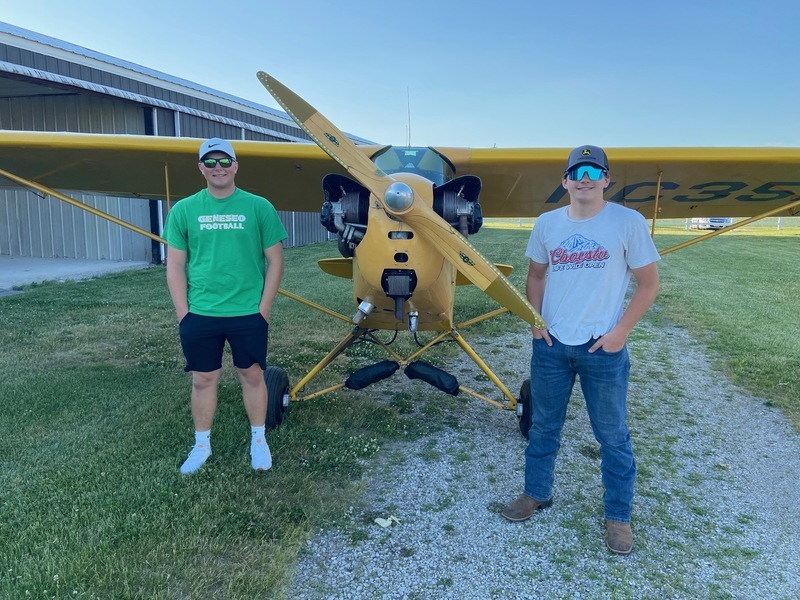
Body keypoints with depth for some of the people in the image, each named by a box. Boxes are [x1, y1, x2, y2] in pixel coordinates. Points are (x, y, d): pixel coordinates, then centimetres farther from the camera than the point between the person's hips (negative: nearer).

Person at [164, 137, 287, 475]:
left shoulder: (258, 207, -2)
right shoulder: (184, 210, 2)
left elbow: (275, 260, 0)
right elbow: (175, 266, 4)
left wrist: (263, 308, -5)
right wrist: (183, 313, -2)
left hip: (248, 314, -1)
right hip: (199, 315, 1)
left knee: (252, 375, 11)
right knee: (203, 379, 12)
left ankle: (258, 440, 29)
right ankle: (202, 445, 29)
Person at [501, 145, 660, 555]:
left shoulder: (628, 222, -8)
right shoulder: (547, 224, 2)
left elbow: (648, 283, -4)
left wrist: (620, 331, -11)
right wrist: (534, 320, 1)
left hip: (603, 347, -3)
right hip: (551, 344, 3)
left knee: (612, 435, 9)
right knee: (543, 426, 17)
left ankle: (618, 515, 27)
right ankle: (536, 493, 37)